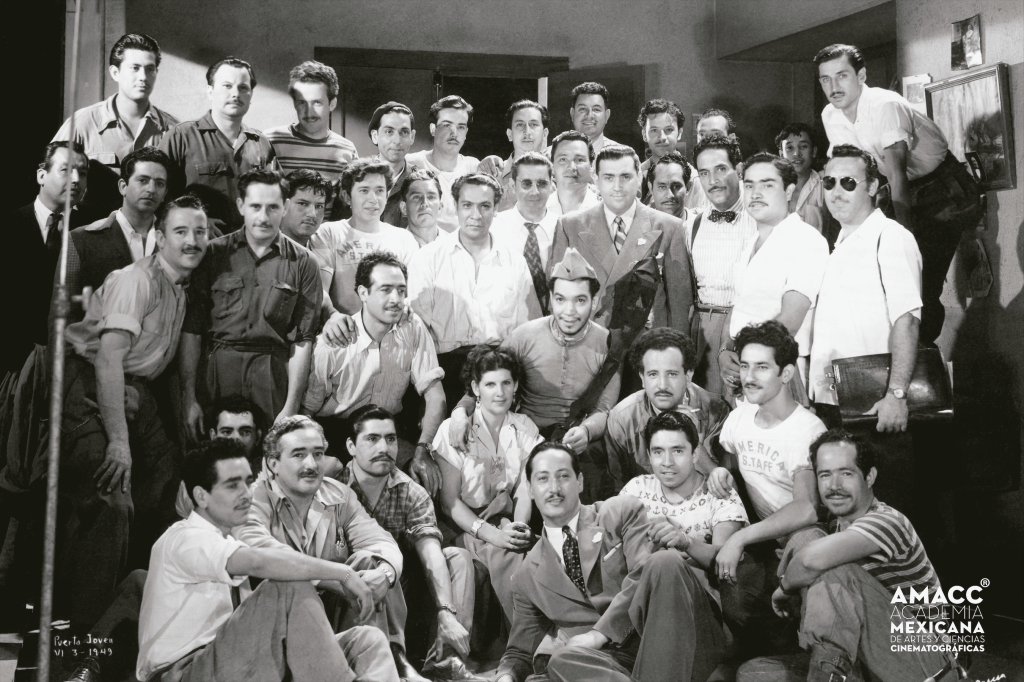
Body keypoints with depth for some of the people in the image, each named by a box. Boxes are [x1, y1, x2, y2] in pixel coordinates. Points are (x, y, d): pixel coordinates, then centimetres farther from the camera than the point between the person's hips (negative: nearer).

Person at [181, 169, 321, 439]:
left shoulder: (301, 263, 5)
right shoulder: (214, 254, 6)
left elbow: (303, 340, 2)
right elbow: (191, 328, 4)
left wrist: (292, 407, -5)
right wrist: (189, 398, -3)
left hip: (273, 375, 0)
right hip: (217, 371, 1)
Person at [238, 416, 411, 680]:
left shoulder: (340, 495, 7)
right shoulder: (255, 499, -9)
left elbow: (381, 541, -6)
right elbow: (257, 549, -30)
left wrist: (384, 573, -32)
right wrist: (336, 578, -36)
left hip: (336, 614, 4)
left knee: (368, 560, -17)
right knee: (292, 586, -32)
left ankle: (390, 658, -14)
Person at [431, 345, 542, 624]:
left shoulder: (525, 428, 9)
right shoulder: (453, 430, -2)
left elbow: (525, 489, 3)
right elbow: (449, 501, -5)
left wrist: (519, 526, -19)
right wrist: (491, 534, -20)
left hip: (507, 521, 3)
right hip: (465, 527, -3)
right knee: (504, 554, -33)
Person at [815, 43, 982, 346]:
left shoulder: (885, 106, -27)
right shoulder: (831, 116, -5)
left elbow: (897, 174, -34)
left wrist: (907, 235, -39)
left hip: (941, 188, -7)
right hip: (904, 191, 7)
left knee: (924, 280, -17)